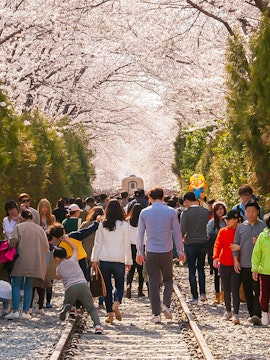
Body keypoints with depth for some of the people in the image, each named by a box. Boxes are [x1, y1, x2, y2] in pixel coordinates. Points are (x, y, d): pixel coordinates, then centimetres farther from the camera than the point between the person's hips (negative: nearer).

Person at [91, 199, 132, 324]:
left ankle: (110, 313, 5)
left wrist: (94, 259, 9)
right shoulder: (124, 225, -3)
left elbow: (97, 243, 3)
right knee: (119, 284, 11)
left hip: (104, 259, 1)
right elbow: (127, 244, 1)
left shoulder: (102, 224, 1)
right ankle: (116, 303, -18)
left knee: (107, 286, 9)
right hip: (119, 259, -1)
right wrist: (128, 261, 9)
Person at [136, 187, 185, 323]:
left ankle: (156, 314, 4)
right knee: (168, 279, 17)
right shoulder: (171, 212, -3)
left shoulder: (144, 212, -1)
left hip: (151, 252, 0)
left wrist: (140, 252, 12)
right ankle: (166, 304, -3)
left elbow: (140, 234, 3)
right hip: (167, 251, 0)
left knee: (153, 283, 5)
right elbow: (177, 233, 0)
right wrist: (180, 251, 9)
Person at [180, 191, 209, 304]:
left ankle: (194, 297, 4)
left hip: (190, 244, -4)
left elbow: (182, 230, -16)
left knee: (192, 271, 4)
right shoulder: (205, 211, -1)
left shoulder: (186, 213, -13)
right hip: (203, 243, 4)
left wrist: (184, 236, 4)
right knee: (201, 268, 20)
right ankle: (202, 293, 13)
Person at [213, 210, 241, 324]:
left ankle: (236, 314, -12)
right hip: (224, 264, 3)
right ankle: (228, 311, 28)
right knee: (226, 290, 12)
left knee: (235, 290, -10)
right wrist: (216, 257, -20)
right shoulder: (222, 231, 5)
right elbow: (218, 245, -4)